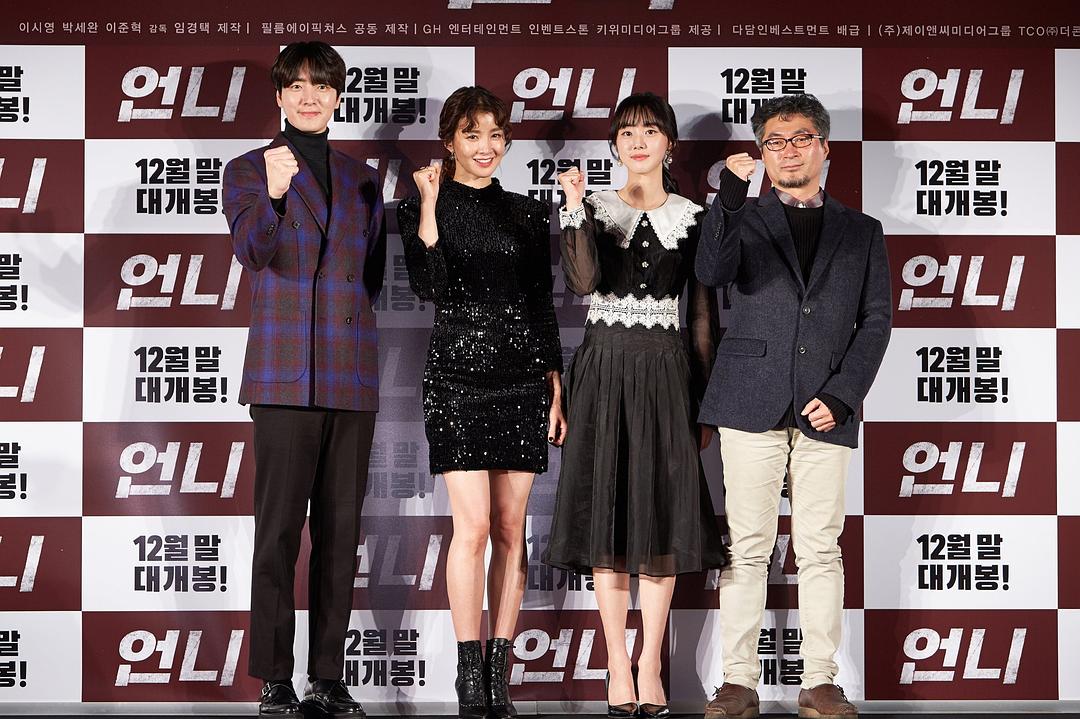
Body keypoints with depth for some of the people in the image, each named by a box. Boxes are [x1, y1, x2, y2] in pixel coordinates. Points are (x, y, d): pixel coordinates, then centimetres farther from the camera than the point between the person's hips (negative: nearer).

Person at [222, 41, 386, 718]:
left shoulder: (364, 178, 18)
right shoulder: (249, 169, 6)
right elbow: (251, 249, -13)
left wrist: (354, 327, 12)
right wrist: (274, 193, -29)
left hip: (352, 376, 4)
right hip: (285, 375, -4)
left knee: (340, 530, 5)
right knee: (279, 529, -4)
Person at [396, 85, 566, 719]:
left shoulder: (529, 214, 12)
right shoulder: (424, 208, 3)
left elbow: (543, 305, 14)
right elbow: (430, 288, -12)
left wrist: (555, 386, 9)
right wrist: (429, 204, -16)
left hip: (524, 380, 3)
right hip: (459, 377, -3)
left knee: (511, 530, 3)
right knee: (473, 527, -10)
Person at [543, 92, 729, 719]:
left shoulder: (692, 217, 7)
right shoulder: (595, 208, 5)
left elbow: (704, 319, 7)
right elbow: (584, 281, -13)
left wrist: (705, 404, 3)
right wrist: (575, 208, -20)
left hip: (666, 372, 1)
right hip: (606, 368, 0)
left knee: (663, 517, 0)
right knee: (609, 517, 1)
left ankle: (650, 668, 9)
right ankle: (619, 668, 9)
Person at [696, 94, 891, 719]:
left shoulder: (862, 231, 16)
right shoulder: (744, 218, 11)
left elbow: (877, 320, 9)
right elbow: (711, 273, -9)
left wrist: (842, 393, -4)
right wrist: (730, 199, -22)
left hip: (826, 409, 1)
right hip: (753, 403, -1)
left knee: (821, 549, 2)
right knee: (748, 547, 0)